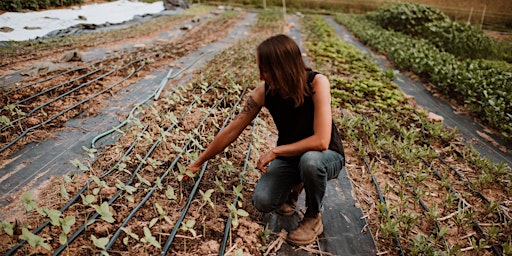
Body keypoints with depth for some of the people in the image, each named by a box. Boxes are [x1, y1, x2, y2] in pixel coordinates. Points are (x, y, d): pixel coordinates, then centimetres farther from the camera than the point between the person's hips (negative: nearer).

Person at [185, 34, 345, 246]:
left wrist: (275, 152, -25)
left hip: (327, 156, -2)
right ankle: (294, 185, 13)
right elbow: (232, 130, -9)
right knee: (262, 202, -22)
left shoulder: (316, 83, -28)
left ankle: (314, 217, -8)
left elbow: (321, 141, -34)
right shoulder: (264, 91, -16)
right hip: (289, 156, 3)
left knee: (310, 160, -39)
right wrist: (199, 162, -2)